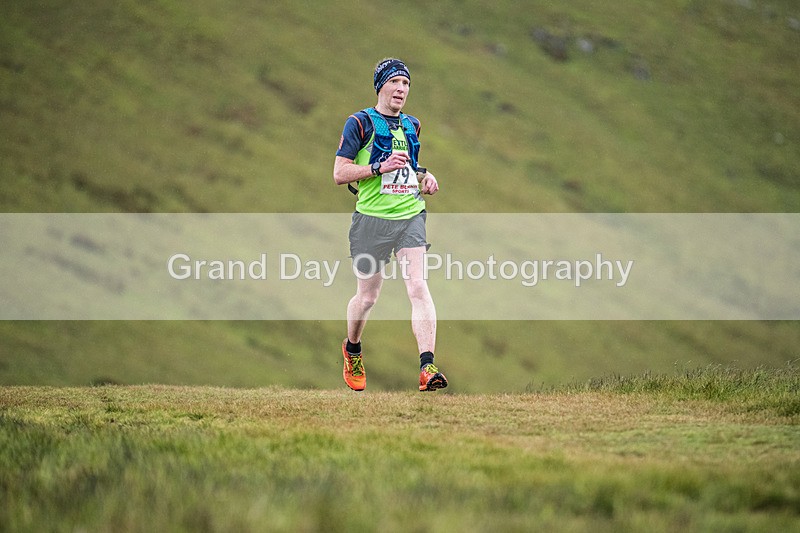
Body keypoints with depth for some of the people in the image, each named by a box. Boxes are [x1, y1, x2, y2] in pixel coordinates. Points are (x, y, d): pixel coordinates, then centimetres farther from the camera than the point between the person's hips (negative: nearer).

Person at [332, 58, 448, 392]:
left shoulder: (412, 125, 15)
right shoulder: (360, 123, -3)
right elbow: (339, 173, -8)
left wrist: (425, 177, 10)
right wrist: (380, 167, -19)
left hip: (410, 217, 3)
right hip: (372, 220, -3)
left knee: (419, 288, -15)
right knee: (368, 296, 7)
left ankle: (427, 368, -22)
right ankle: (352, 350, 38)